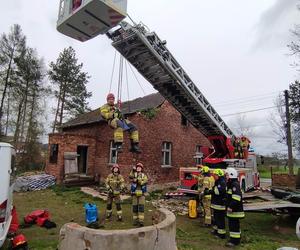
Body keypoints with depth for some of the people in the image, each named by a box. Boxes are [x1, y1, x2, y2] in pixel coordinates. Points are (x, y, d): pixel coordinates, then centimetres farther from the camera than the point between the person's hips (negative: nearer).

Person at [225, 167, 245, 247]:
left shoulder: (235, 184, -20)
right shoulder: (231, 184, 14)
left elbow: (236, 197, -29)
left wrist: (231, 206, -28)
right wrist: (229, 206, 25)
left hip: (235, 210, -10)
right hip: (232, 209, 10)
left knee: (234, 225, -1)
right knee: (231, 224, 17)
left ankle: (235, 240, 8)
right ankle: (233, 238, 28)